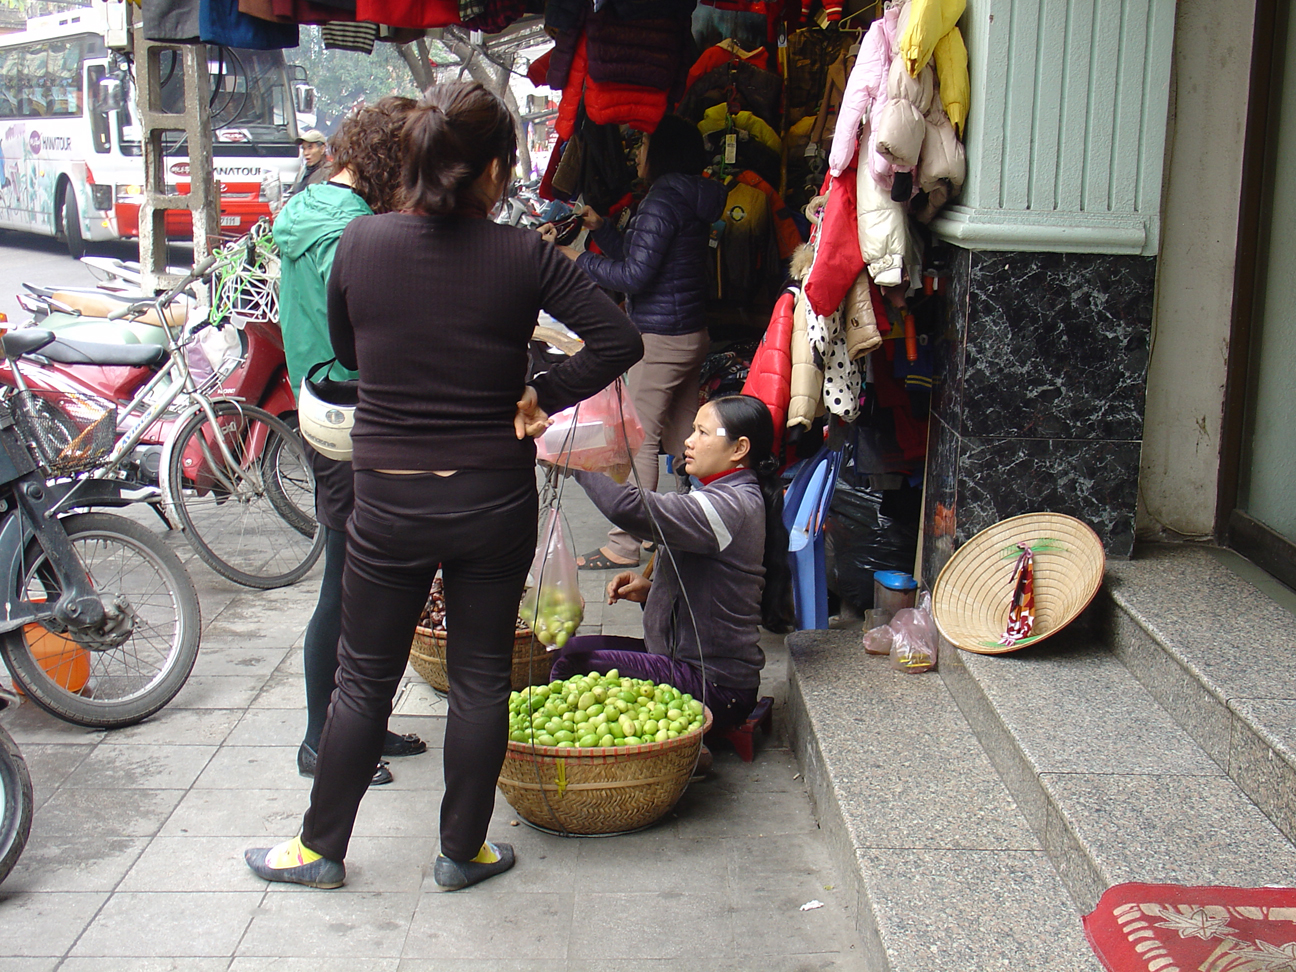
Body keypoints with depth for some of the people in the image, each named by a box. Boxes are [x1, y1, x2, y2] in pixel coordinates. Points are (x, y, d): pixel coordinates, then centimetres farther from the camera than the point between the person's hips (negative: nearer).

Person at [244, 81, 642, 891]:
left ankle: (321, 848, 26)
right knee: (482, 678, 13)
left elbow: (345, 349, 8)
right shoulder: (523, 255, -11)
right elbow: (621, 339, -12)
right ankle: (463, 851, 25)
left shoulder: (361, 242, -6)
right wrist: (541, 396, -2)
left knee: (365, 680, 14)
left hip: (388, 498, 1)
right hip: (495, 498, -1)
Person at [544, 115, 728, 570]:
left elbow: (633, 276, -18)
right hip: (692, 334, 10)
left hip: (660, 339, -10)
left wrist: (581, 260, -7)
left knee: (639, 440, -5)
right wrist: (600, 227, 17)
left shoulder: (662, 202, -15)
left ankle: (623, 545, -1)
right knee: (680, 439, 14)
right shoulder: (693, 202, 14)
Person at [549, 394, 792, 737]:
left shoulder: (731, 506, -21)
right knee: (573, 648, 8)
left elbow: (629, 508, -33)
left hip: (713, 685, -11)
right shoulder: (734, 499, 13)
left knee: (574, 667, -18)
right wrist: (650, 590, 4)